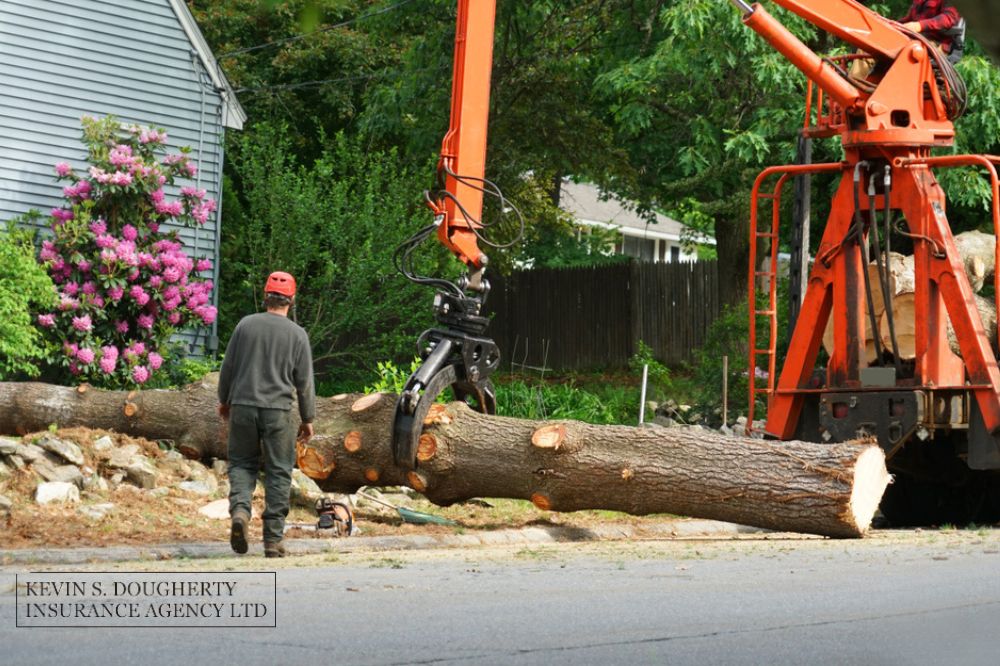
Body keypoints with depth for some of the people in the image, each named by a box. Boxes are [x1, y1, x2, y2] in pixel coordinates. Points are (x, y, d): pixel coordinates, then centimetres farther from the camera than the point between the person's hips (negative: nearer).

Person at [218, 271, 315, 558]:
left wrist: (224, 400, 23)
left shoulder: (246, 325, 0)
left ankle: (240, 509, -14)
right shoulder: (297, 334, -2)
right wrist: (308, 419, 11)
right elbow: (304, 381, 1)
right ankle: (273, 539, 4)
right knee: (278, 473, 5)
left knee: (242, 463, 14)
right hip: (278, 410, -1)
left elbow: (228, 367, 7)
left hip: (243, 407, 1)